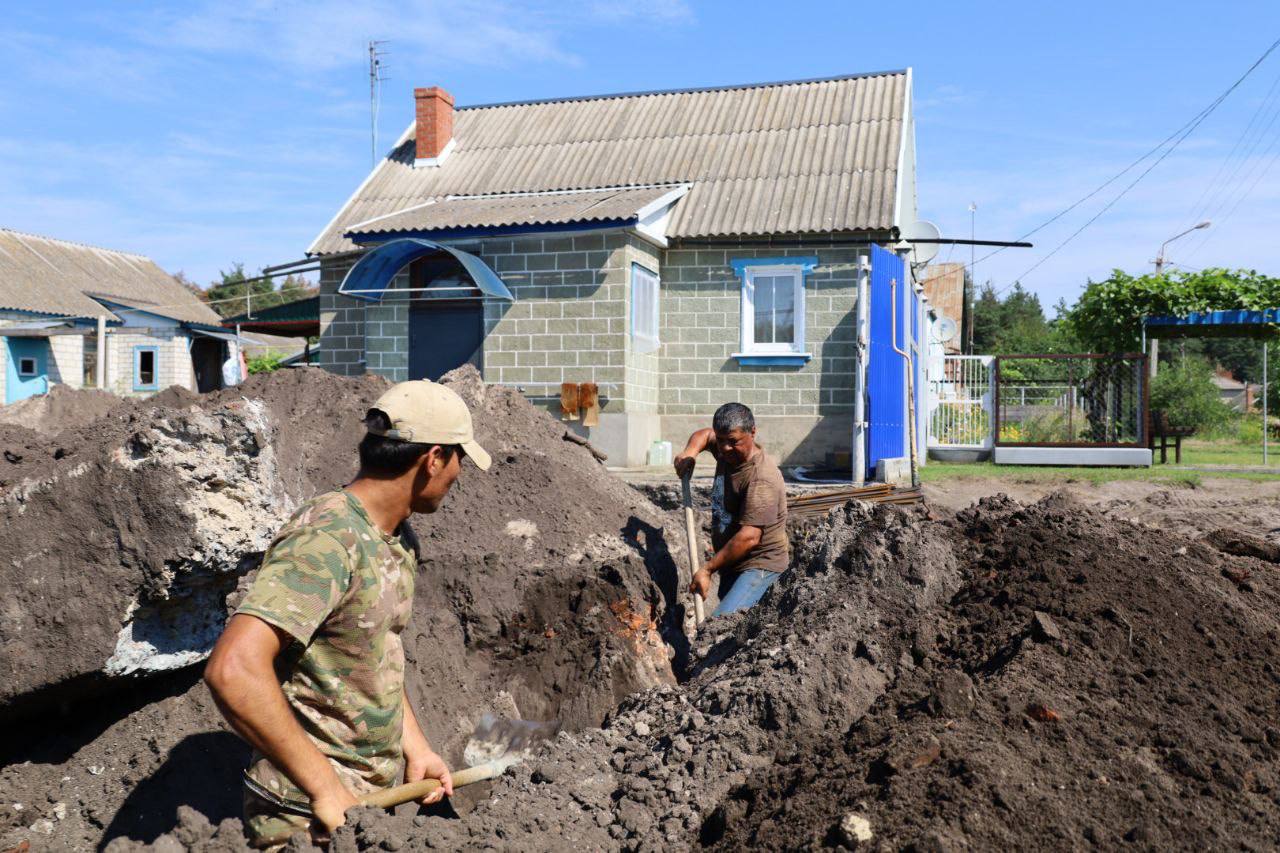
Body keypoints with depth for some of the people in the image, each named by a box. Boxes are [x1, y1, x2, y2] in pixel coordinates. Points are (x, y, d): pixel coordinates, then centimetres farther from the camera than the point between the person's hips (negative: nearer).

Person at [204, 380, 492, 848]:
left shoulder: (397, 538, 6)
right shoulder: (327, 540, -24)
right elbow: (233, 670, -33)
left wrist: (416, 748, 9)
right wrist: (323, 788, -27)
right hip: (309, 815, -8)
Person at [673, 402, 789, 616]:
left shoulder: (762, 479, -24)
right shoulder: (728, 453, 4)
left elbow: (749, 537, -30)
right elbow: (704, 435, 27)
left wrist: (707, 570, -25)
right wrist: (690, 453, 4)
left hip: (759, 564, -10)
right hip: (732, 565, 10)